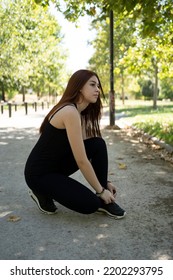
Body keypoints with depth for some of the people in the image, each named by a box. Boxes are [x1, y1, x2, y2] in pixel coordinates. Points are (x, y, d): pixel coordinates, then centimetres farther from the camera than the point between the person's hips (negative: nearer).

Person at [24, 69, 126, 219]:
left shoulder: (81, 113, 5)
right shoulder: (70, 112, -25)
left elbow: (85, 153, 9)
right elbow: (81, 160, -24)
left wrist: (105, 181, 5)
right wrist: (100, 191, -15)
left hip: (57, 164, 9)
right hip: (39, 173, -9)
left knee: (98, 144, -7)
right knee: (91, 204, -16)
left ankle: (104, 201, 3)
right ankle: (43, 192, 4)